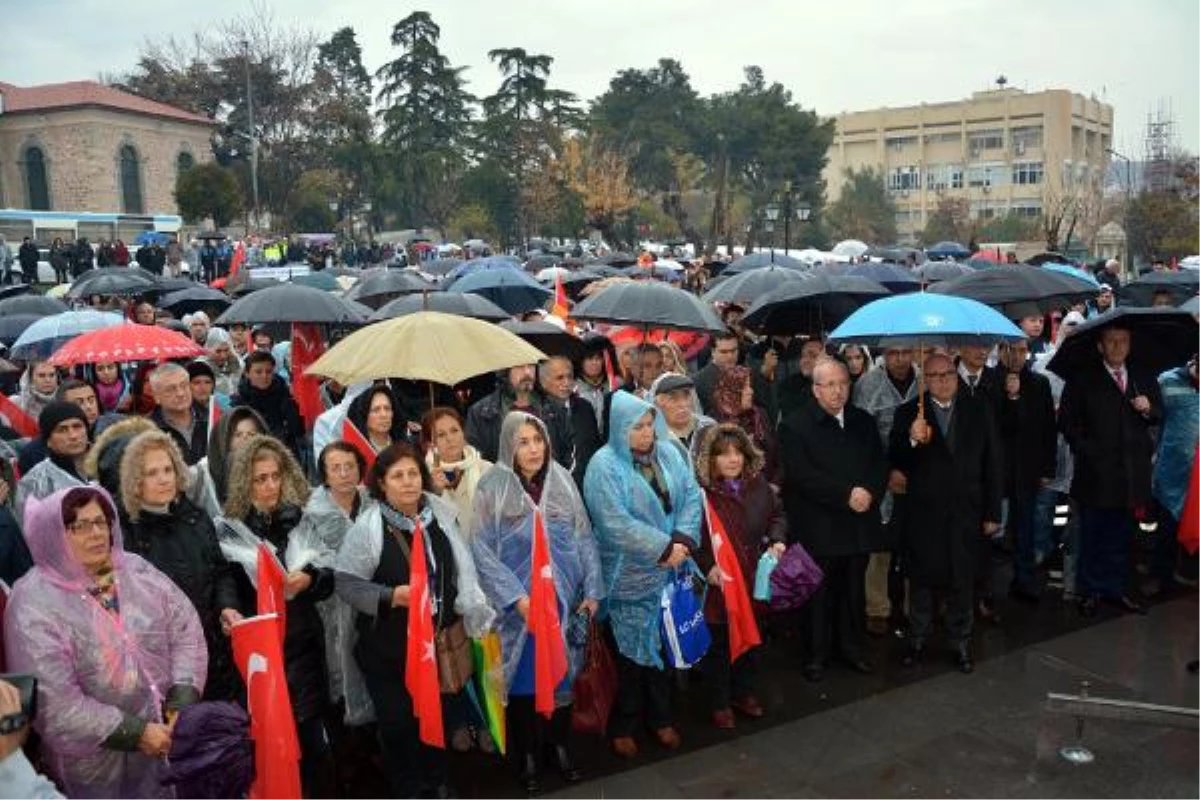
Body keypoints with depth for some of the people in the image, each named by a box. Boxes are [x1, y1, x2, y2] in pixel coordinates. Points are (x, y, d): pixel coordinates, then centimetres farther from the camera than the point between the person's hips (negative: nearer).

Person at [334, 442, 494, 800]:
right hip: (388, 648, -4)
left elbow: (461, 569, 9)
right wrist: (391, 596, -24)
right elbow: (347, 583, -11)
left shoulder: (441, 513, -2)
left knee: (440, 714, 16)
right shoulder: (367, 526, -15)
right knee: (398, 722, 7)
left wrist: (473, 615, 7)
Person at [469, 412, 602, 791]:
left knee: (562, 672, 13)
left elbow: (584, 537, 5)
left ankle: (560, 745, 33)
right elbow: (481, 549, -11)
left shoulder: (562, 480, 0)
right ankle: (528, 754, 27)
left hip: (563, 598, 3)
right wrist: (515, 596, -16)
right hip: (521, 602, -3)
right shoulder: (493, 487, -10)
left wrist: (592, 589, 1)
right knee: (524, 677, 8)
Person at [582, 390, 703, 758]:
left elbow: (691, 496, 0)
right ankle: (622, 726, 25)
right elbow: (616, 523, -22)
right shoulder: (604, 466, -15)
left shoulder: (668, 454, 3)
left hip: (667, 572, 5)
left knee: (663, 642, 14)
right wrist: (665, 548, -20)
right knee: (629, 648, 6)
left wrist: (683, 540, -16)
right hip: (627, 578, -5)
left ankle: (660, 717, 33)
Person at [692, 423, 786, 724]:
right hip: (718, 584, -5)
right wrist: (707, 566, -22)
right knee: (718, 644, 9)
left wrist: (777, 539, -3)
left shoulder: (758, 483, 0)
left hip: (753, 580, 5)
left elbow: (777, 514, 15)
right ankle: (720, 704, 27)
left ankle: (745, 694, 41)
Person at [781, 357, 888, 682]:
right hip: (818, 527, -5)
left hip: (859, 523, 5)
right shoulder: (795, 425, -7)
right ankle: (816, 655, 19)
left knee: (854, 591, 14)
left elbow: (881, 464, 9)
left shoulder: (864, 421, 12)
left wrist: (870, 492, -11)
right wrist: (846, 494, -19)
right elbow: (802, 474, -16)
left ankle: (853, 647, 30)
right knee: (819, 595, 5)